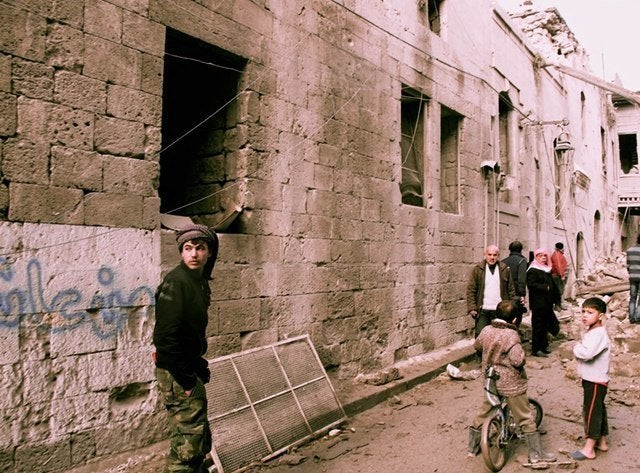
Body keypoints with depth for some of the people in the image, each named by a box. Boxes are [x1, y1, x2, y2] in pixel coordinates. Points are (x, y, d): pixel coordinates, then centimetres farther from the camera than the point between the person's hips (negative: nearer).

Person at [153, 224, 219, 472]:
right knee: (189, 436, -1)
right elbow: (165, 336, -25)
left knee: (200, 437, 21)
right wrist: (185, 378, -21)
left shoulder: (200, 282, 9)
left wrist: (199, 365, 15)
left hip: (189, 370, 9)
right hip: (177, 375, -9)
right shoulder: (175, 283, -20)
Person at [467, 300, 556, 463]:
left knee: (482, 413, 18)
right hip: (510, 383, -6)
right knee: (525, 418, 9)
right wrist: (523, 356, -8)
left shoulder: (486, 330, -3)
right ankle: (536, 453, 19)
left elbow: (477, 345, 16)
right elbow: (518, 360, -29)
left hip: (490, 381, 6)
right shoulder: (511, 335, -21)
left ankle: (473, 447, 28)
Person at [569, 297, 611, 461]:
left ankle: (589, 449, 7)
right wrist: (579, 349, -6)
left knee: (591, 412, -2)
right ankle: (602, 442, 33)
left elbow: (586, 352, -36)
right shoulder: (591, 331, 10)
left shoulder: (598, 333, -23)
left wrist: (576, 347, -18)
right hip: (591, 379, 10)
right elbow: (584, 351, 15)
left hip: (595, 381, -10)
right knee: (598, 410, 19)